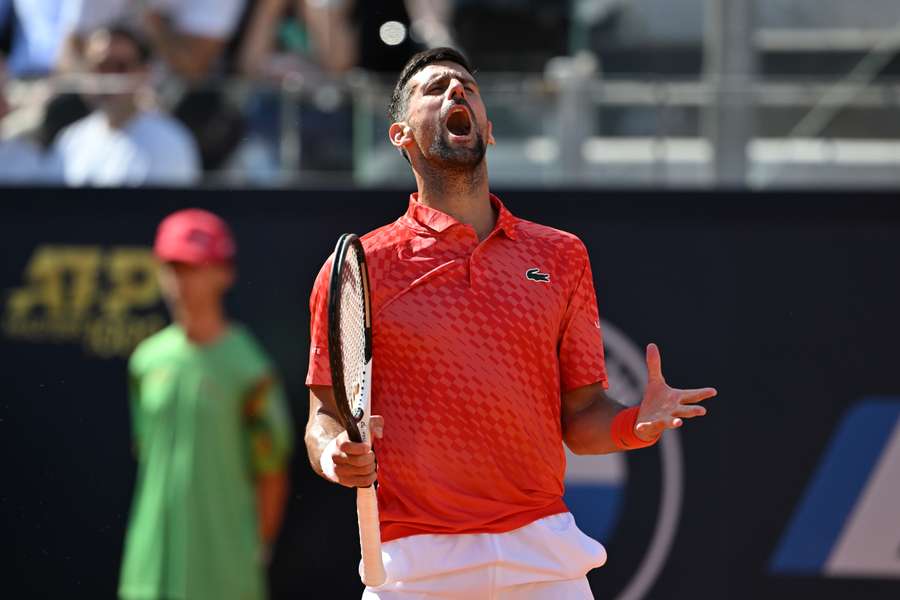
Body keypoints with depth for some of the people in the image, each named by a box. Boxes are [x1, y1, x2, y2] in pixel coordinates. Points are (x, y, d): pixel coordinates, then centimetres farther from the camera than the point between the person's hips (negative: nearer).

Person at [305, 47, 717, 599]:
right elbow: (326, 415, 4)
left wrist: (635, 424, -9)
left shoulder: (561, 257, 12)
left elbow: (580, 417, 12)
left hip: (545, 554, 2)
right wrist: (334, 456, -18)